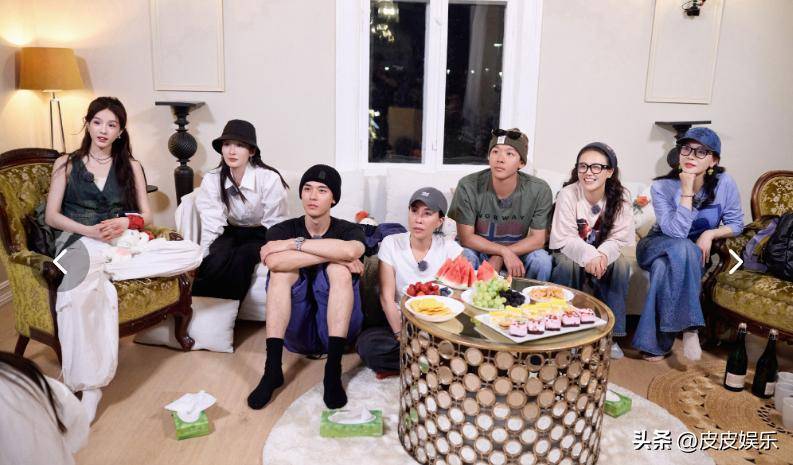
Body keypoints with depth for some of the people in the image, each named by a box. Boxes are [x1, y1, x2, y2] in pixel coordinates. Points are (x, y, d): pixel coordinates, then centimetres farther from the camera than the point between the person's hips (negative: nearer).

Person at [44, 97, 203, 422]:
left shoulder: (131, 166, 19)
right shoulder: (66, 164, 14)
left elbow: (146, 215, 13)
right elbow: (52, 216, 6)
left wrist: (126, 222, -11)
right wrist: (91, 231, -13)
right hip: (79, 241, -3)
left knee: (192, 252, -26)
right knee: (95, 292, -41)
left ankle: (103, 269, -25)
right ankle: (91, 387, -37)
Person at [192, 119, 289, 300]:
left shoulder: (270, 179, -16)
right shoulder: (211, 180, -7)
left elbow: (274, 224, -11)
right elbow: (211, 225, -15)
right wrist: (202, 261, -28)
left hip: (260, 235, -2)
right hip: (230, 232, 2)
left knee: (241, 259, -33)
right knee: (218, 259, -32)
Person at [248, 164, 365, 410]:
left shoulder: (349, 230, -2)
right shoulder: (282, 230, 0)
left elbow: (350, 250, -30)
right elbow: (274, 262, -26)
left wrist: (293, 244, -24)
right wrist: (333, 254, -26)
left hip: (335, 327, -1)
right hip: (295, 330, 1)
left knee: (339, 269, -26)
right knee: (283, 268, -22)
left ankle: (333, 370, -31)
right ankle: (272, 369, -26)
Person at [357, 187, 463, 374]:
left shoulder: (450, 248, -4)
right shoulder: (391, 243, -6)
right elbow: (387, 297, -9)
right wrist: (400, 335, -19)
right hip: (399, 320, 1)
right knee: (367, 345, -29)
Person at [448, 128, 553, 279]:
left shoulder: (539, 190, -15)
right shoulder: (468, 186, -19)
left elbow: (538, 239, -11)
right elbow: (466, 237, -16)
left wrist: (499, 258, -22)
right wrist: (504, 251, -28)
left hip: (518, 252, 2)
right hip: (478, 249, -1)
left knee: (542, 260, -26)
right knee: (464, 256, -33)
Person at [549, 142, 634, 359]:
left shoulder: (620, 197, -14)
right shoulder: (567, 194, -20)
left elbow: (619, 239, -15)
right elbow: (564, 239, -22)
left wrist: (602, 255, -37)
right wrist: (588, 254, -41)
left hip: (603, 256, 2)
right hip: (570, 253, -2)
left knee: (621, 265, -27)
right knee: (567, 264, -33)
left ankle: (609, 332, -13)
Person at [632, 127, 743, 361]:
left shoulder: (724, 184, -11)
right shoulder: (662, 187, -17)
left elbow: (736, 223, 0)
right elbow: (676, 232, -26)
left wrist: (711, 234, -20)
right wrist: (687, 190, -30)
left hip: (697, 251, 1)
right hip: (660, 247, -1)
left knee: (665, 267, -34)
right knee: (681, 249, -37)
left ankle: (657, 342, -24)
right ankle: (689, 328, -30)